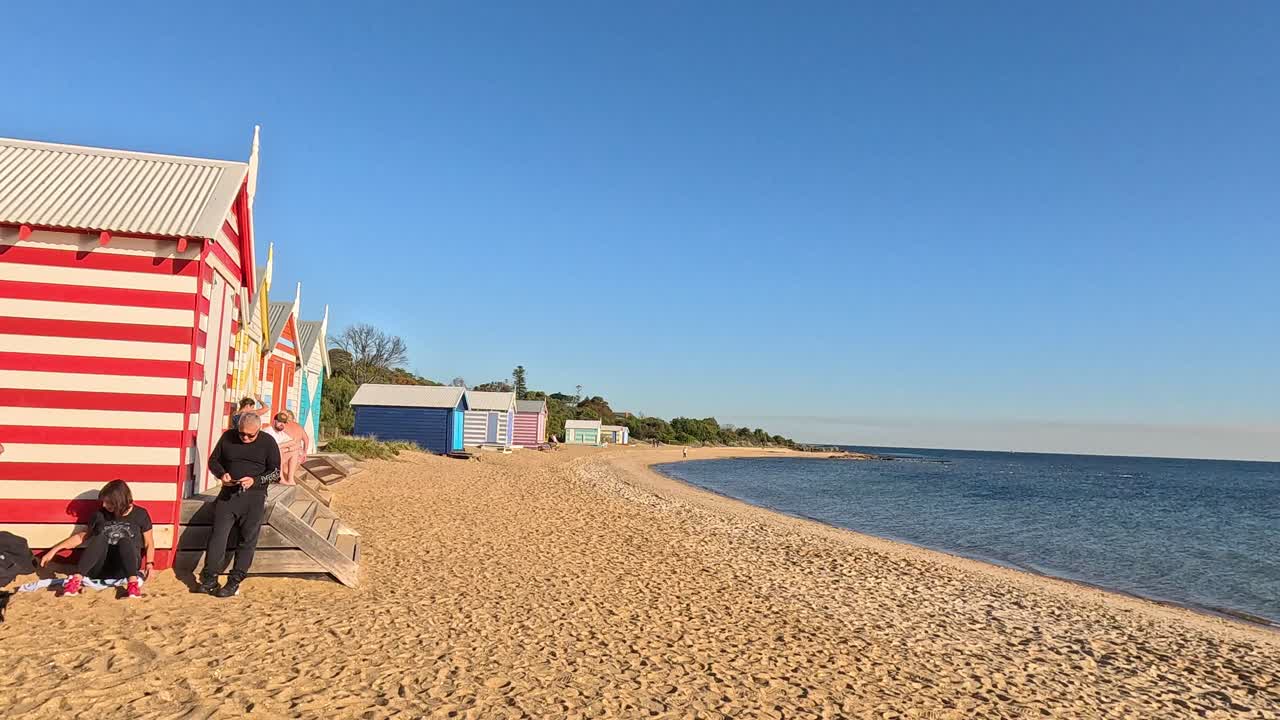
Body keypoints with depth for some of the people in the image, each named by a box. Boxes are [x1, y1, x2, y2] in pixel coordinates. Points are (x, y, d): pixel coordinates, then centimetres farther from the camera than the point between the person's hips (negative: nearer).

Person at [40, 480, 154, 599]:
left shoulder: (140, 514, 1)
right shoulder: (100, 514, 7)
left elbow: (149, 543, 6)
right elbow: (82, 536, 18)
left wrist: (149, 563, -10)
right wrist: (54, 550, 12)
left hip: (125, 568, -2)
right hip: (100, 568, 2)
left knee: (125, 541, -35)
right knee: (100, 539, -29)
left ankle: (133, 583, -53)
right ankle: (76, 580, -42)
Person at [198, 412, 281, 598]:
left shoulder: (268, 442, -2)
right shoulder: (228, 436, 5)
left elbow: (276, 472, 0)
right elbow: (213, 460, 14)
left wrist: (255, 481, -16)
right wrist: (222, 474, -7)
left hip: (254, 497, -2)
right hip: (228, 494, 2)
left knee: (247, 540, -1)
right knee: (218, 535, -4)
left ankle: (234, 583, 5)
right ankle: (209, 579, 5)